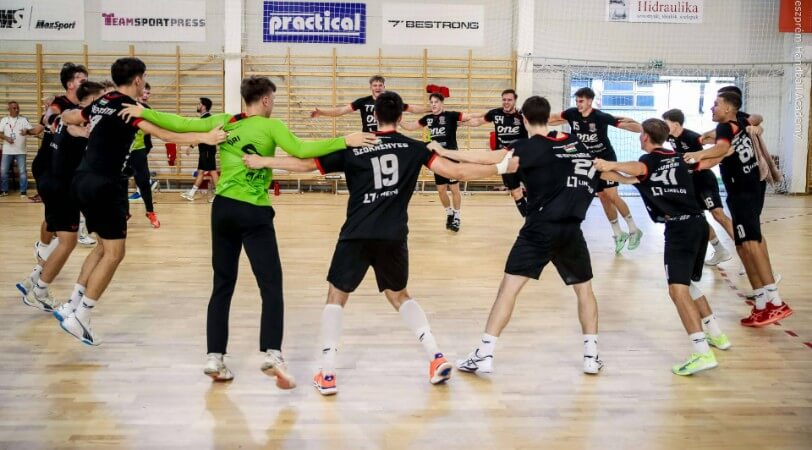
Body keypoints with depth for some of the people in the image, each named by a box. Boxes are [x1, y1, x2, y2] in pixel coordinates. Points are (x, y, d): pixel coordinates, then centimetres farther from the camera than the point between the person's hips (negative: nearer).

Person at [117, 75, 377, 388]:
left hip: (223, 208, 5)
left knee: (222, 286, 12)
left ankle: (214, 357, 10)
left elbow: (180, 124, 10)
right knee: (271, 286, -3)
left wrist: (143, 112, 23)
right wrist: (344, 141, -17)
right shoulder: (269, 126, -3)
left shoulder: (223, 122, 10)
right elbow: (301, 150, -17)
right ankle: (272, 354, -18)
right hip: (254, 213, -5)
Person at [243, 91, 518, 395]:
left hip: (357, 235, -2)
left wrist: (263, 162, 11)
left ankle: (327, 374, 6)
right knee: (398, 295, 24)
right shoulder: (414, 149, 6)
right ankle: (436, 357, 11)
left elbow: (307, 164, 1)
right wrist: (500, 168, 10)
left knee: (336, 296, 15)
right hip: (393, 237, 2)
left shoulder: (353, 148, 4)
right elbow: (455, 172, 1)